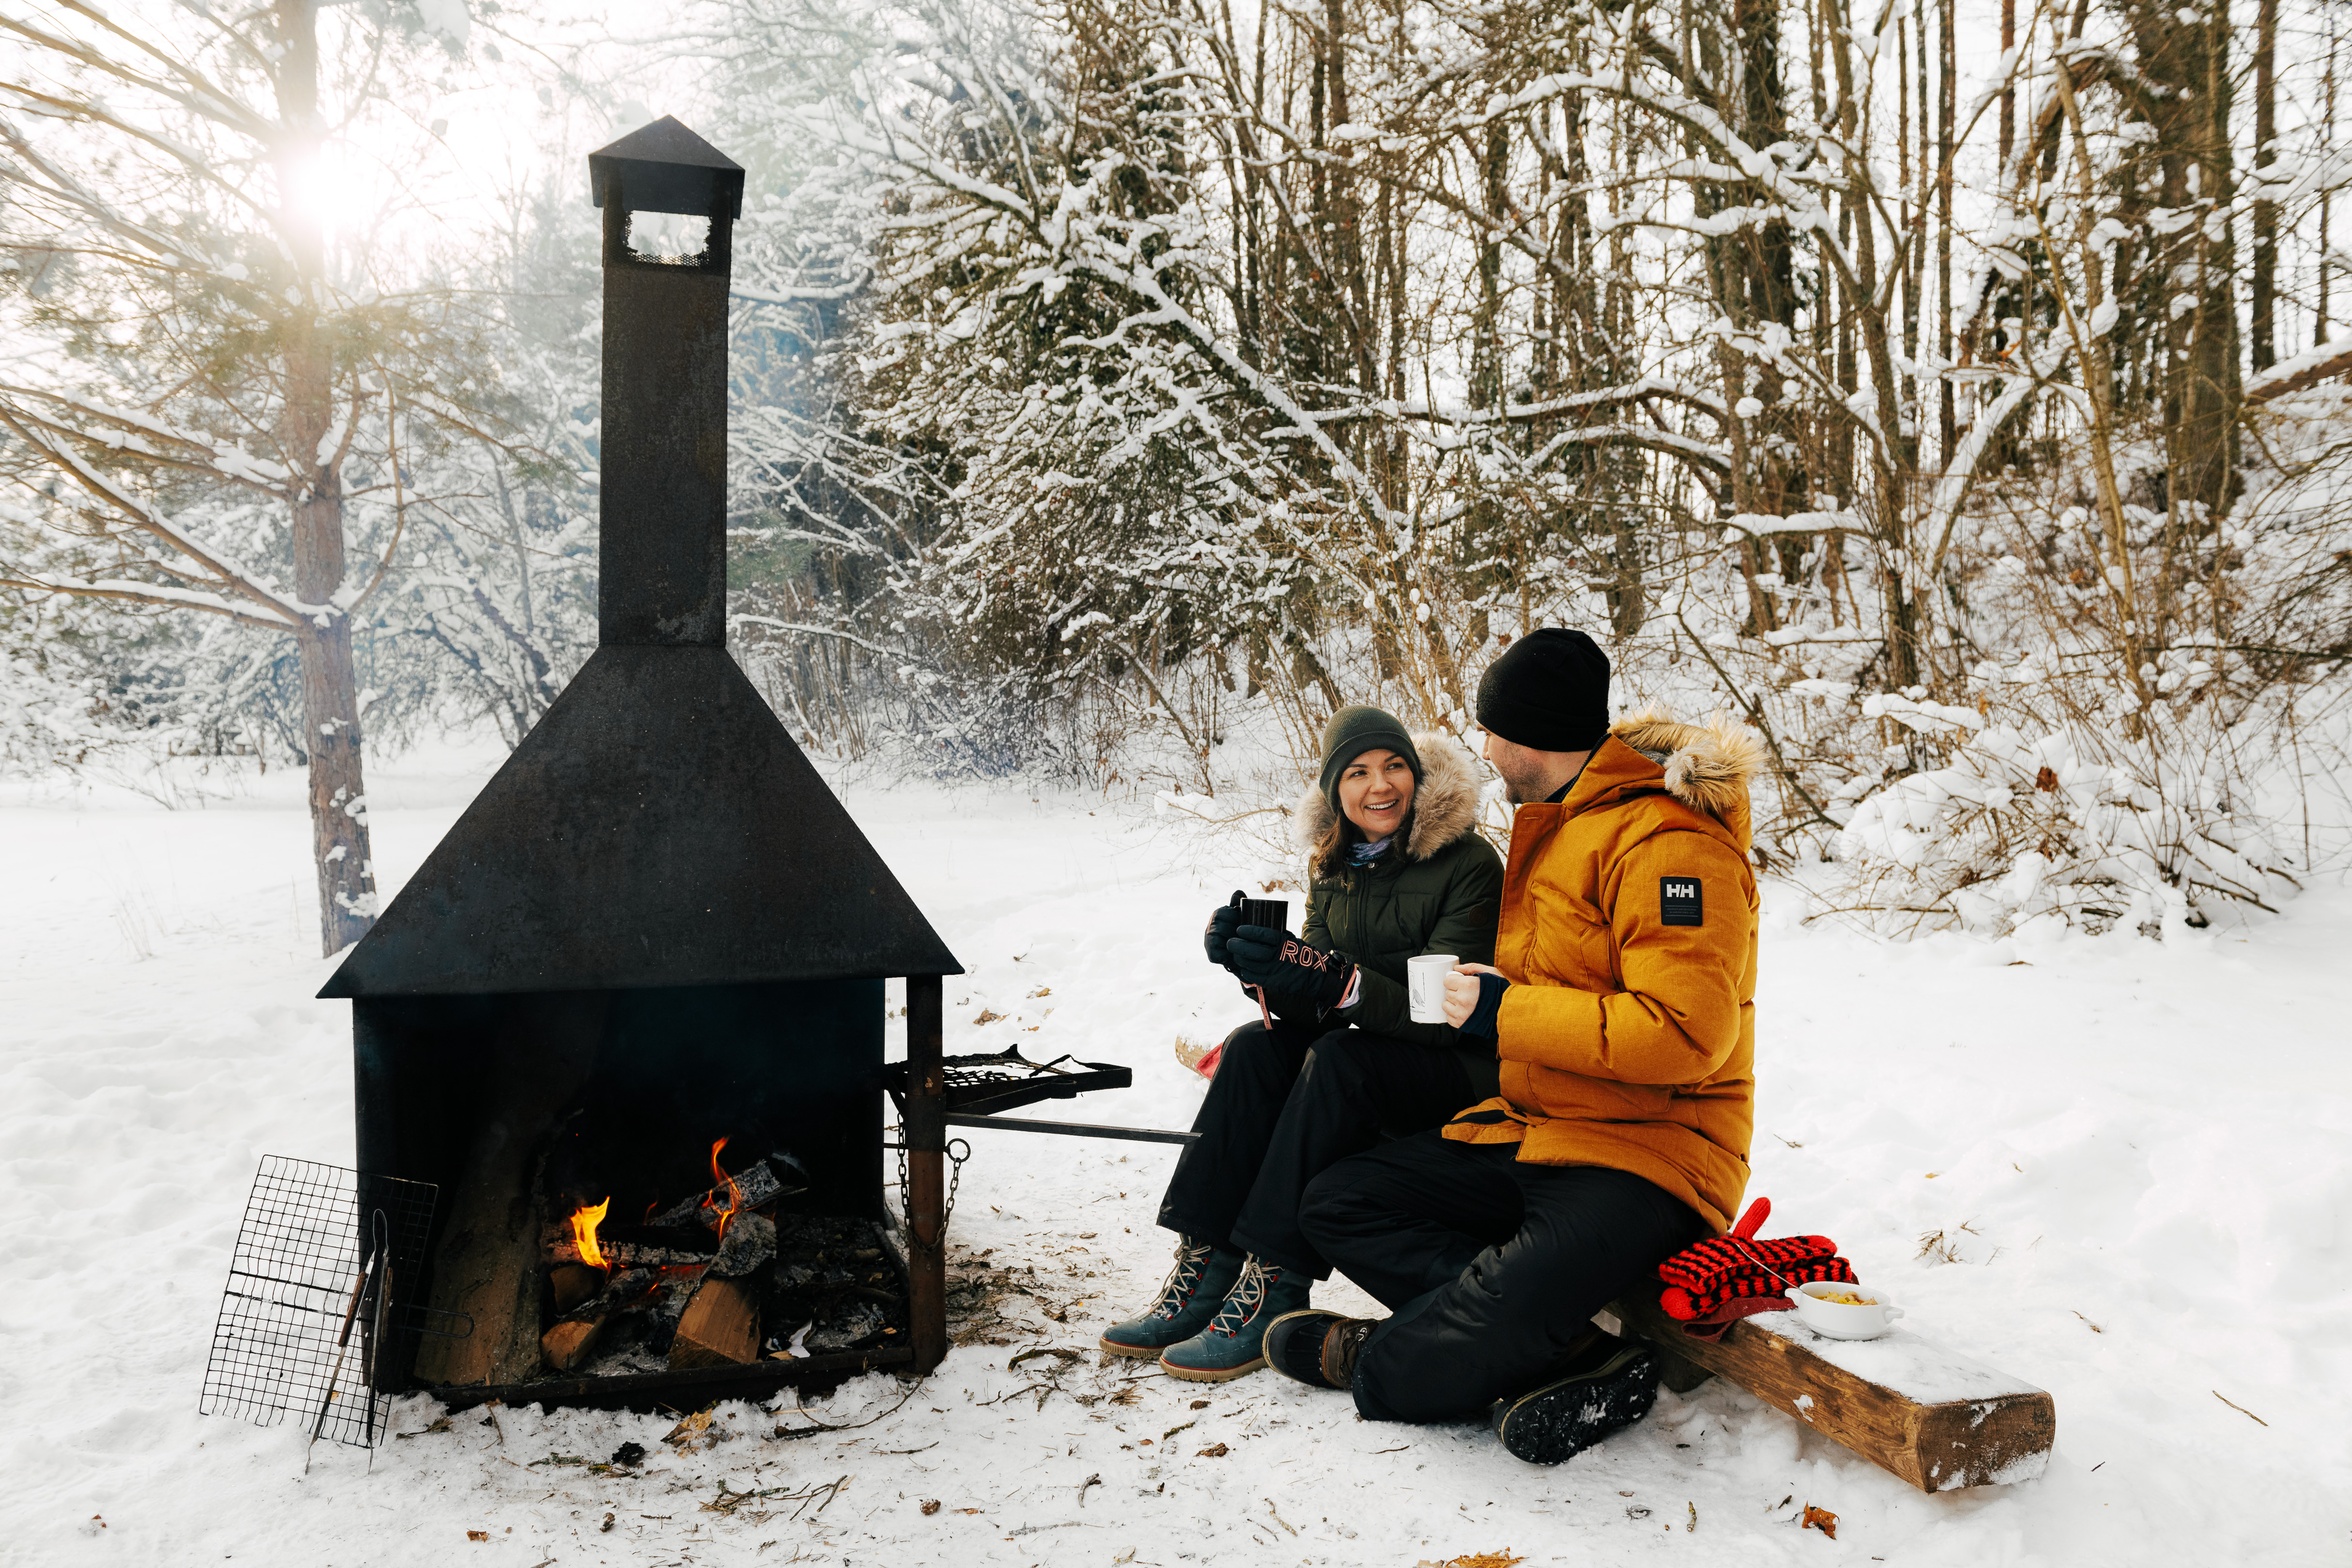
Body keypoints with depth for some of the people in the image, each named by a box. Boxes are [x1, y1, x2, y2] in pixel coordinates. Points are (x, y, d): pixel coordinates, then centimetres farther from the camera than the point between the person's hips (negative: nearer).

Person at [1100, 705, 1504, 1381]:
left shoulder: (1469, 865, -15)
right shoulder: (1333, 865, 4)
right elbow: (1313, 1001, -1)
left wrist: (1328, 980, -37)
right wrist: (1264, 967, -24)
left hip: (1463, 1067, -6)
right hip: (1368, 1052, 6)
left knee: (1339, 1059, -31)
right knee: (1253, 1046, -19)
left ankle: (1273, 1288, -29)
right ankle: (1206, 1262, -19)